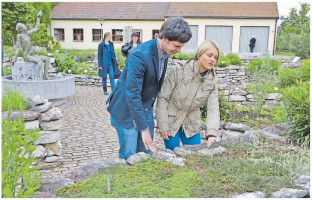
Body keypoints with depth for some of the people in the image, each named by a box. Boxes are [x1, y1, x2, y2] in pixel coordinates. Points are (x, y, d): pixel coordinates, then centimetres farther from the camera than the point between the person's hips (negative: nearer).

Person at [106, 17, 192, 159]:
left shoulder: (165, 51, -1)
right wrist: (144, 129, -25)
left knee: (147, 153, 11)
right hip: (127, 110, -7)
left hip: (145, 108, 7)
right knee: (129, 156, 0)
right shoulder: (140, 55, -28)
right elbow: (132, 95, -28)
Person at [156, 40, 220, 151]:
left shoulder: (211, 82, -4)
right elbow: (162, 98, -14)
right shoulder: (178, 72, -17)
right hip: (171, 122, -4)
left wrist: (212, 134, -28)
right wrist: (162, 126, -15)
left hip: (191, 125, 4)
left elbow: (213, 109, -13)